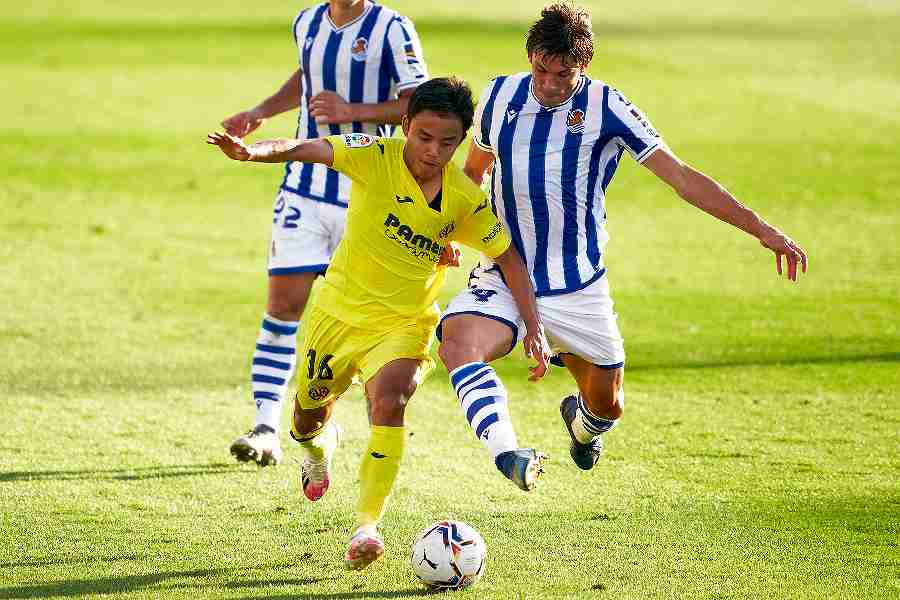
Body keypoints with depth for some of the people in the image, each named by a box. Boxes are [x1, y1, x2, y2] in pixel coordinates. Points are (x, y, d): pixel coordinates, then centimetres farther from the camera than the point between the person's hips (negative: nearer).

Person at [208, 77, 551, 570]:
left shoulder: (465, 200, -11)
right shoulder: (376, 157, -17)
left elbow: (508, 259, 1)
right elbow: (307, 149, -29)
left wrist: (534, 329, -5)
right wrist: (254, 151, -49)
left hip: (403, 324, -1)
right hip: (339, 311, 1)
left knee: (389, 401, -29)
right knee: (307, 419, 16)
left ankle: (367, 527, -23)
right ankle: (320, 445, 56)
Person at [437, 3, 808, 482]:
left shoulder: (605, 107, -6)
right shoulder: (499, 97, 3)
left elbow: (682, 177, -7)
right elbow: (474, 169, 22)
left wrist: (760, 228, -13)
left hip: (577, 287, -1)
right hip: (502, 278, 1)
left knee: (607, 406, 10)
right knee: (458, 345, -30)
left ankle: (582, 424, 48)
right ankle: (508, 455, -43)